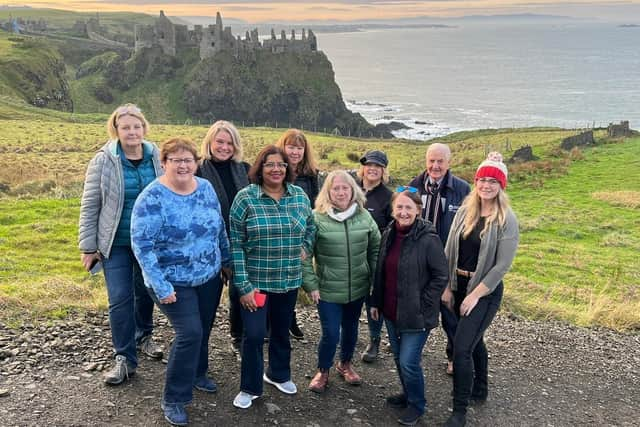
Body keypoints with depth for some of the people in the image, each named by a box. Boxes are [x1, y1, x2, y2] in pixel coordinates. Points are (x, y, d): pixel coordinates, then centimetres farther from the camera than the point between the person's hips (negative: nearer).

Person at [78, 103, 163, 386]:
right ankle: (125, 359, 10)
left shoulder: (157, 158, -3)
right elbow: (90, 206, -5)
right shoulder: (104, 161, -10)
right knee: (120, 299, -3)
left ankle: (143, 338, 40)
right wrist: (88, 246, -5)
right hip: (116, 243, -2)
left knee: (146, 292, 17)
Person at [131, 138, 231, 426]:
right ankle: (173, 399, 6)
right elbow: (141, 245, -21)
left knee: (203, 330, 17)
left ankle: (197, 374, 43)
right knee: (190, 333, -12)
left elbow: (220, 228, 11)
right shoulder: (152, 198, -19)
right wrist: (161, 286, -23)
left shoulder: (206, 188, -1)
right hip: (174, 283, -6)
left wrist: (227, 260, 13)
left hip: (209, 278, 6)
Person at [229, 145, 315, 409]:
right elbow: (236, 245, -12)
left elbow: (311, 227, 18)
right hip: (256, 281, -4)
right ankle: (250, 388, 21)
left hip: (290, 280, 4)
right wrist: (243, 285, -15)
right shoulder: (246, 197, -12)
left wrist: (305, 249, 1)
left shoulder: (300, 195, 0)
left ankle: (279, 374, 42)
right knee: (254, 334, -1)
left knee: (281, 330, 19)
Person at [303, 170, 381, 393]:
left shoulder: (364, 216, 0)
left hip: (358, 288, 4)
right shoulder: (317, 217, -11)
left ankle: (345, 364, 45)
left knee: (351, 329, 19)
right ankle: (323, 372, 26)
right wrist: (310, 284, -11)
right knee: (331, 334, -1)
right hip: (328, 290, -3)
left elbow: (375, 250, 8)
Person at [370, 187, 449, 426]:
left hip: (416, 314, -6)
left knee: (408, 362, -3)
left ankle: (416, 404, 22)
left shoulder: (428, 239, -18)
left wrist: (423, 305, -14)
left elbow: (441, 276, -13)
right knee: (398, 357, 19)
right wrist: (375, 302, 12)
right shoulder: (388, 235, 2)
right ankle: (408, 394, 42)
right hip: (390, 311, 6)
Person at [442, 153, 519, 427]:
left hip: (486, 290, -5)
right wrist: (447, 288, 0)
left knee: (461, 348, -12)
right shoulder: (465, 212, 2)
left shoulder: (507, 220, -12)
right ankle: (480, 390, 43)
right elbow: (449, 251, 4)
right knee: (474, 340, 22)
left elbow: (502, 265, -15)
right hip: (458, 285, 5)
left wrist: (475, 295, -15)